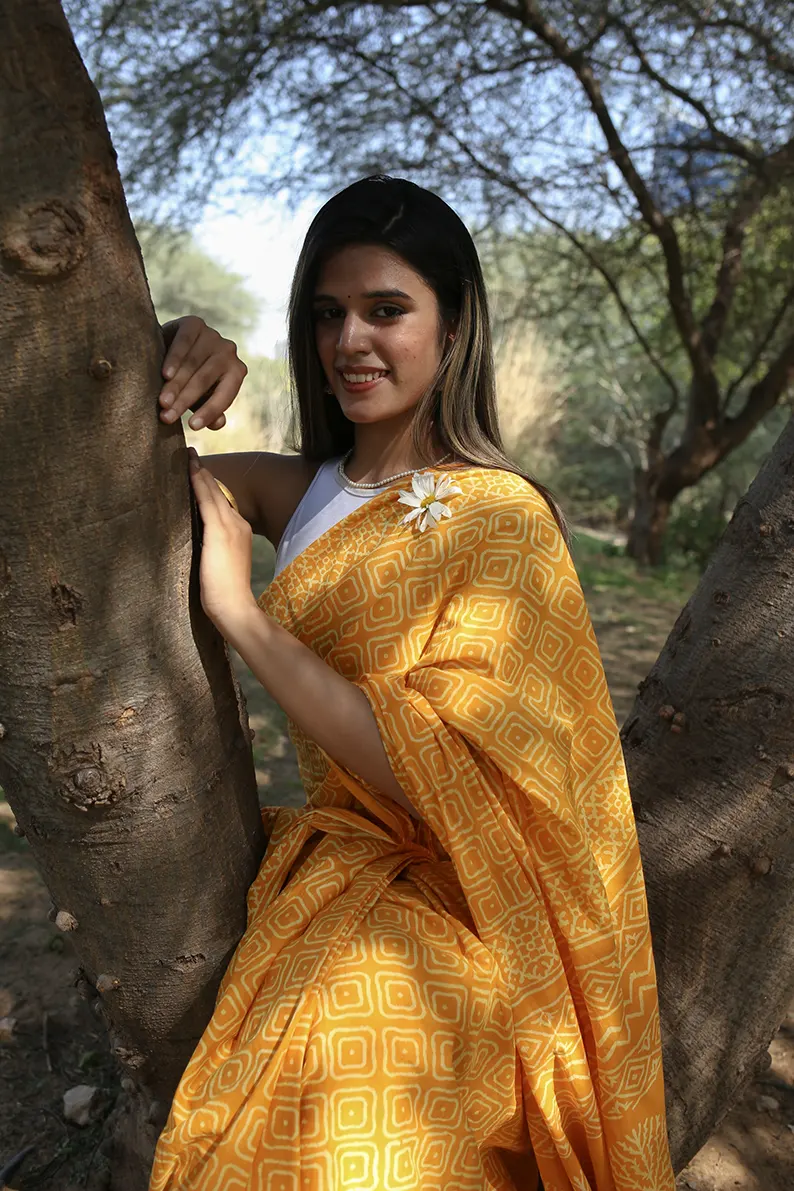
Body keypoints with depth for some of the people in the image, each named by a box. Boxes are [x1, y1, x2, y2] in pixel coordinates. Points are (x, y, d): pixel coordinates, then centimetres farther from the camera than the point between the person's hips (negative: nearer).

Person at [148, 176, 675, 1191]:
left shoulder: (502, 517, -13)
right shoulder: (306, 491, 5)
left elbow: (434, 773, -21)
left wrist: (239, 611, -21)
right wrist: (182, 352, -9)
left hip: (434, 907, -5)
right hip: (321, 869, 6)